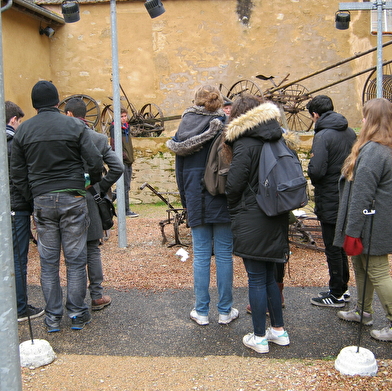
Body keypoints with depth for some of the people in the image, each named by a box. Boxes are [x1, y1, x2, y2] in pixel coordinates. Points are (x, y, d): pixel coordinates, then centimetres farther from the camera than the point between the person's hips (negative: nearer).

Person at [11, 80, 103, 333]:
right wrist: (94, 183, 11)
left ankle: (53, 318, 17)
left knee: (48, 262, 10)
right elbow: (95, 161, -7)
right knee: (76, 260, 7)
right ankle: (77, 315, 15)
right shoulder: (74, 125, -3)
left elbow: (17, 173, 5)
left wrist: (31, 197, 14)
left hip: (42, 201, 2)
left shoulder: (23, 131, 4)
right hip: (73, 199, -2)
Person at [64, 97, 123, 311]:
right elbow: (117, 167, -4)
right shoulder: (99, 138, 1)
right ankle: (97, 296, 15)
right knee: (92, 251, 11)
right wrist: (101, 188, 5)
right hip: (90, 202, 2)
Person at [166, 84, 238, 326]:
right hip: (221, 199, -2)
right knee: (224, 255, 5)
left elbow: (180, 169, 9)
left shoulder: (184, 129, 5)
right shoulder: (225, 127, -4)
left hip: (195, 200, 2)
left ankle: (201, 312, 14)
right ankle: (225, 311, 14)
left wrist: (185, 201, 16)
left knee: (201, 256, 8)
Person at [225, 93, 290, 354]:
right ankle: (279, 330, 27)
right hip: (276, 220, 7)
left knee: (257, 280, 2)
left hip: (252, 222, -7)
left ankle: (259, 338, 13)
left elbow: (234, 184, -15)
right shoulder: (278, 141, 8)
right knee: (269, 277, 18)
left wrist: (235, 210, 3)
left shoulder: (245, 144, -13)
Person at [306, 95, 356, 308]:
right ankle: (343, 288, 30)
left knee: (333, 249, 4)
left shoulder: (323, 136, -19)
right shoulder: (350, 132, 5)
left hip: (329, 201, -8)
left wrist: (311, 174, -5)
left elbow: (316, 171, -26)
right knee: (340, 246, 19)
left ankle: (336, 294, 15)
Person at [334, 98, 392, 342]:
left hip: (372, 226, -10)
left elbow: (362, 196, -24)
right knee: (361, 267, 22)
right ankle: (363, 312, 37)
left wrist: (353, 231, -19)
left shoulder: (372, 151, -23)